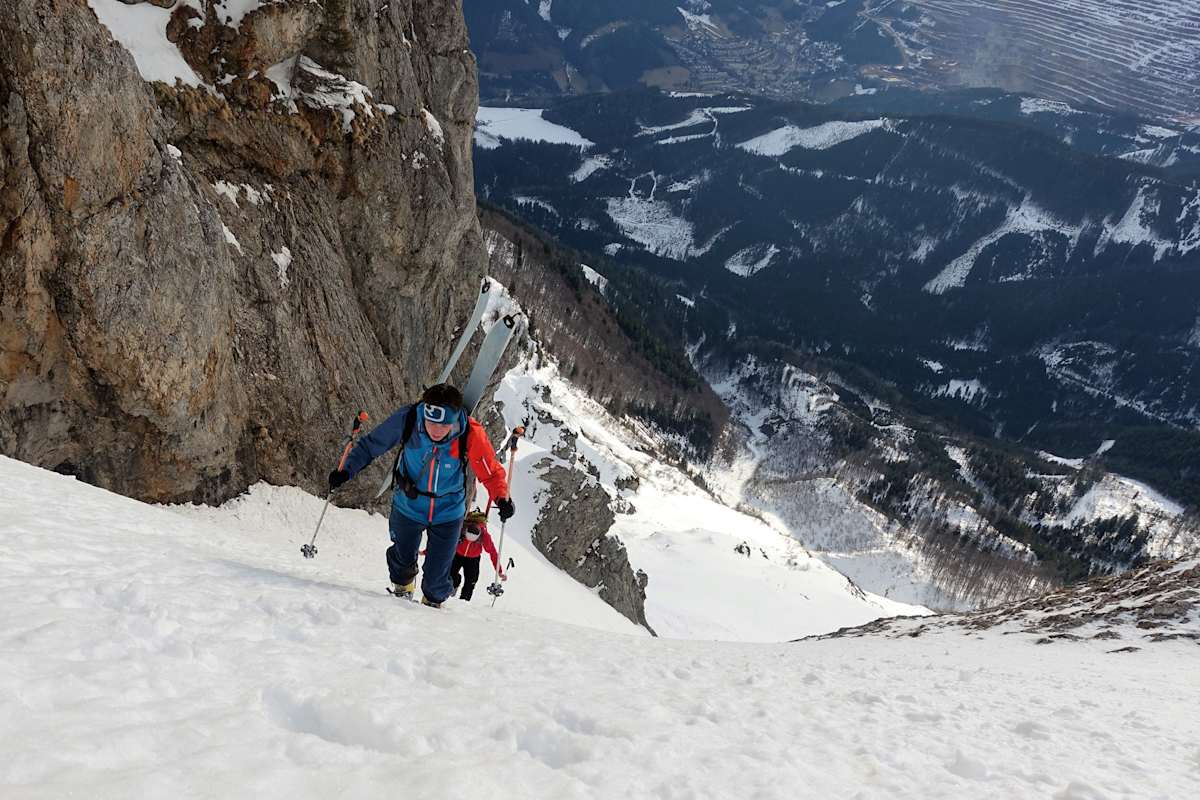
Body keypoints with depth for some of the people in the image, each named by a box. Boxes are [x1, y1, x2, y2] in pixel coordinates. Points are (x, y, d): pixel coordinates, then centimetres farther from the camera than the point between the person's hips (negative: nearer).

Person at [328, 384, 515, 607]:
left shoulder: (471, 434, -28)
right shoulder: (407, 420, -27)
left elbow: (491, 473, -15)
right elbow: (372, 444, -10)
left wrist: (502, 499, -31)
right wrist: (346, 471, -14)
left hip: (448, 514, -1)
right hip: (408, 507, 1)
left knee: (437, 578, 5)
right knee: (402, 560, 23)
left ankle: (432, 603, 40)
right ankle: (402, 591, 57)